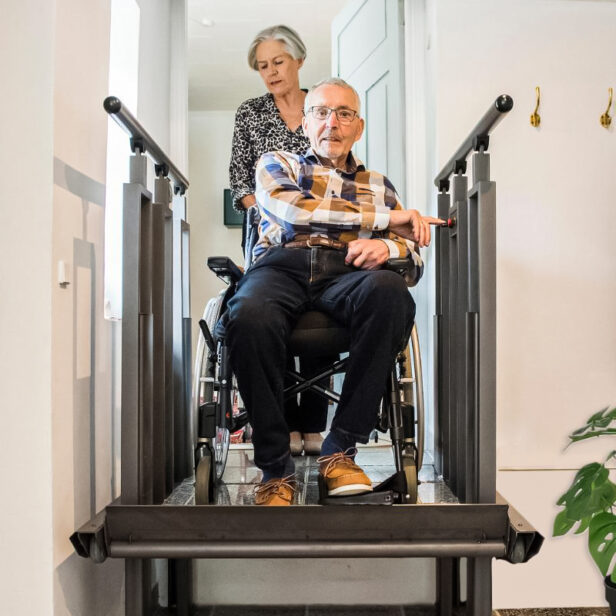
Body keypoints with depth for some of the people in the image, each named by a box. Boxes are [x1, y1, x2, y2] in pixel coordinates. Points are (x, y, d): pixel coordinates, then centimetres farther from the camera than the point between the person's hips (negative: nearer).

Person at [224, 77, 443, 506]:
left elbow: (414, 250, 19)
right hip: (281, 266, -1)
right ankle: (276, 468, -22)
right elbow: (293, 209, 1)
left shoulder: (378, 186, 31)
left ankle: (340, 449, -27)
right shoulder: (276, 164, 25)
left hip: (347, 274, 2)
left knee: (389, 290, -36)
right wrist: (383, 217, 2)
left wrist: (387, 246, -7)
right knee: (248, 317, -38)